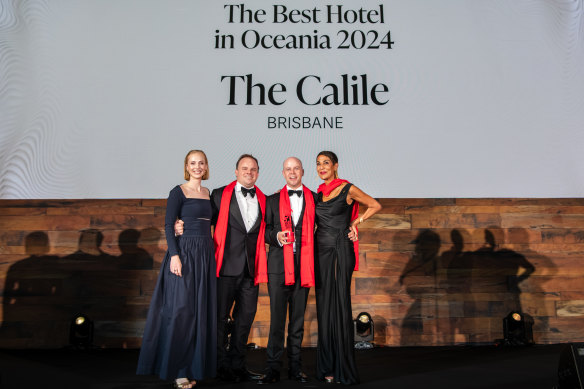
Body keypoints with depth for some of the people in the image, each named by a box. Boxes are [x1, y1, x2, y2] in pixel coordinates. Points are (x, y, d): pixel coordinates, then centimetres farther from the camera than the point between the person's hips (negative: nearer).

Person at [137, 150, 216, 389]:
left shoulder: (209, 193, 14)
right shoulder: (178, 192, -3)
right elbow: (168, 225, -8)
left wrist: (212, 253, 11)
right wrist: (174, 255, -18)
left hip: (206, 255, 6)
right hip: (185, 253, -6)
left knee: (201, 311, 8)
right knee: (180, 310, -2)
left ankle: (194, 367, 20)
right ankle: (176, 369, 10)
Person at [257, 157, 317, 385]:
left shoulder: (313, 198, 11)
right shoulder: (273, 200, 10)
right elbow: (266, 231, 9)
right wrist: (277, 236, -11)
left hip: (304, 266, 1)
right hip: (279, 265, -1)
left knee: (298, 319, 9)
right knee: (277, 319, 0)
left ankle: (295, 368, 20)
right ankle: (273, 369, 10)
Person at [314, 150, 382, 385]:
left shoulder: (347, 189, -1)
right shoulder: (317, 193, 12)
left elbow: (375, 206, 6)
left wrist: (356, 221, -1)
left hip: (341, 250, -4)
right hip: (321, 250, 5)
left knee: (341, 304, -3)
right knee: (324, 306, 6)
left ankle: (344, 369, 8)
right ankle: (327, 368, 15)